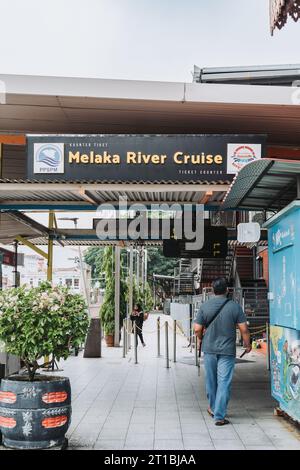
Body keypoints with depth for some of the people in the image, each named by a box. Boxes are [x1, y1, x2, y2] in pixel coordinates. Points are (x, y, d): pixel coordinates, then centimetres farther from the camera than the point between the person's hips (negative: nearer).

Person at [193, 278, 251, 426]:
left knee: (211, 380, 18)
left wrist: (201, 339, 16)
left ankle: (213, 408, 34)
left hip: (209, 349, 2)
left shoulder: (205, 306, -3)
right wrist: (247, 345, 9)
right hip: (227, 350, -2)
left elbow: (197, 329, -4)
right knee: (224, 383, 1)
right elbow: (244, 329, -7)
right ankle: (219, 416, -1)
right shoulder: (234, 306, -7)